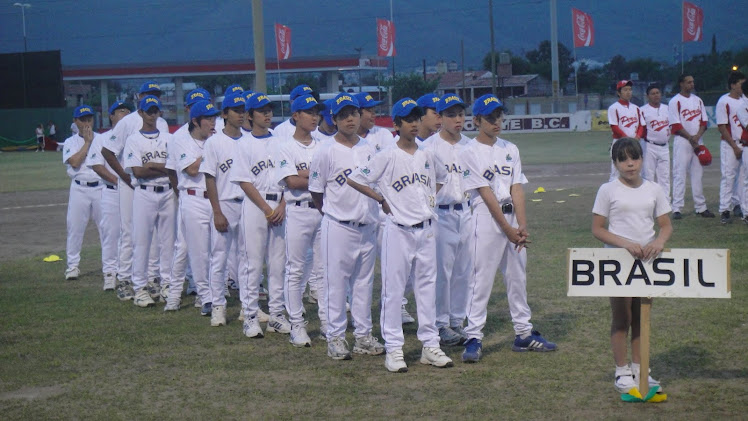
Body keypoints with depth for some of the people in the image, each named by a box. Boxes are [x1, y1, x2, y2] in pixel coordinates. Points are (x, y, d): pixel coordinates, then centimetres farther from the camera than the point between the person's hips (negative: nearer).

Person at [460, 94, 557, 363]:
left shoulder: (510, 150, 12)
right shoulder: (470, 153, -5)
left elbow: (516, 189, 5)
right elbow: (486, 194, -11)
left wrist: (522, 225, -7)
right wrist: (508, 230, -15)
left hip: (513, 218, 6)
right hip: (487, 220, -6)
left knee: (518, 278, 11)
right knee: (481, 279, -6)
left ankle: (524, 334, 20)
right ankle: (474, 338, -3)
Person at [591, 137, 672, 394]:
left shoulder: (653, 190, 6)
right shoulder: (608, 190, -4)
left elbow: (666, 226, 8)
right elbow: (597, 229, -6)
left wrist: (659, 241, -15)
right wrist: (626, 244, -20)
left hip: (647, 259, 3)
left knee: (641, 317, 10)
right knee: (621, 319, 2)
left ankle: (639, 369, 21)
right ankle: (622, 372, 11)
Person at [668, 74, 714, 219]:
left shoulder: (698, 100, 13)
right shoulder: (675, 102, -5)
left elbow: (704, 122, 10)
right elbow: (676, 126, -11)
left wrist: (697, 136, -8)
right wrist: (690, 138, -16)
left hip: (698, 141, 6)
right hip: (682, 141, -6)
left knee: (698, 174, 8)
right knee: (680, 174, -7)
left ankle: (700, 207, 13)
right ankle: (677, 208, -7)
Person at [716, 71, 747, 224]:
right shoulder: (723, 102, -9)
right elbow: (722, 127, -11)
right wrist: (735, 147, -13)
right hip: (730, 144, -6)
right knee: (728, 176, -6)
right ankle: (724, 210, -4)